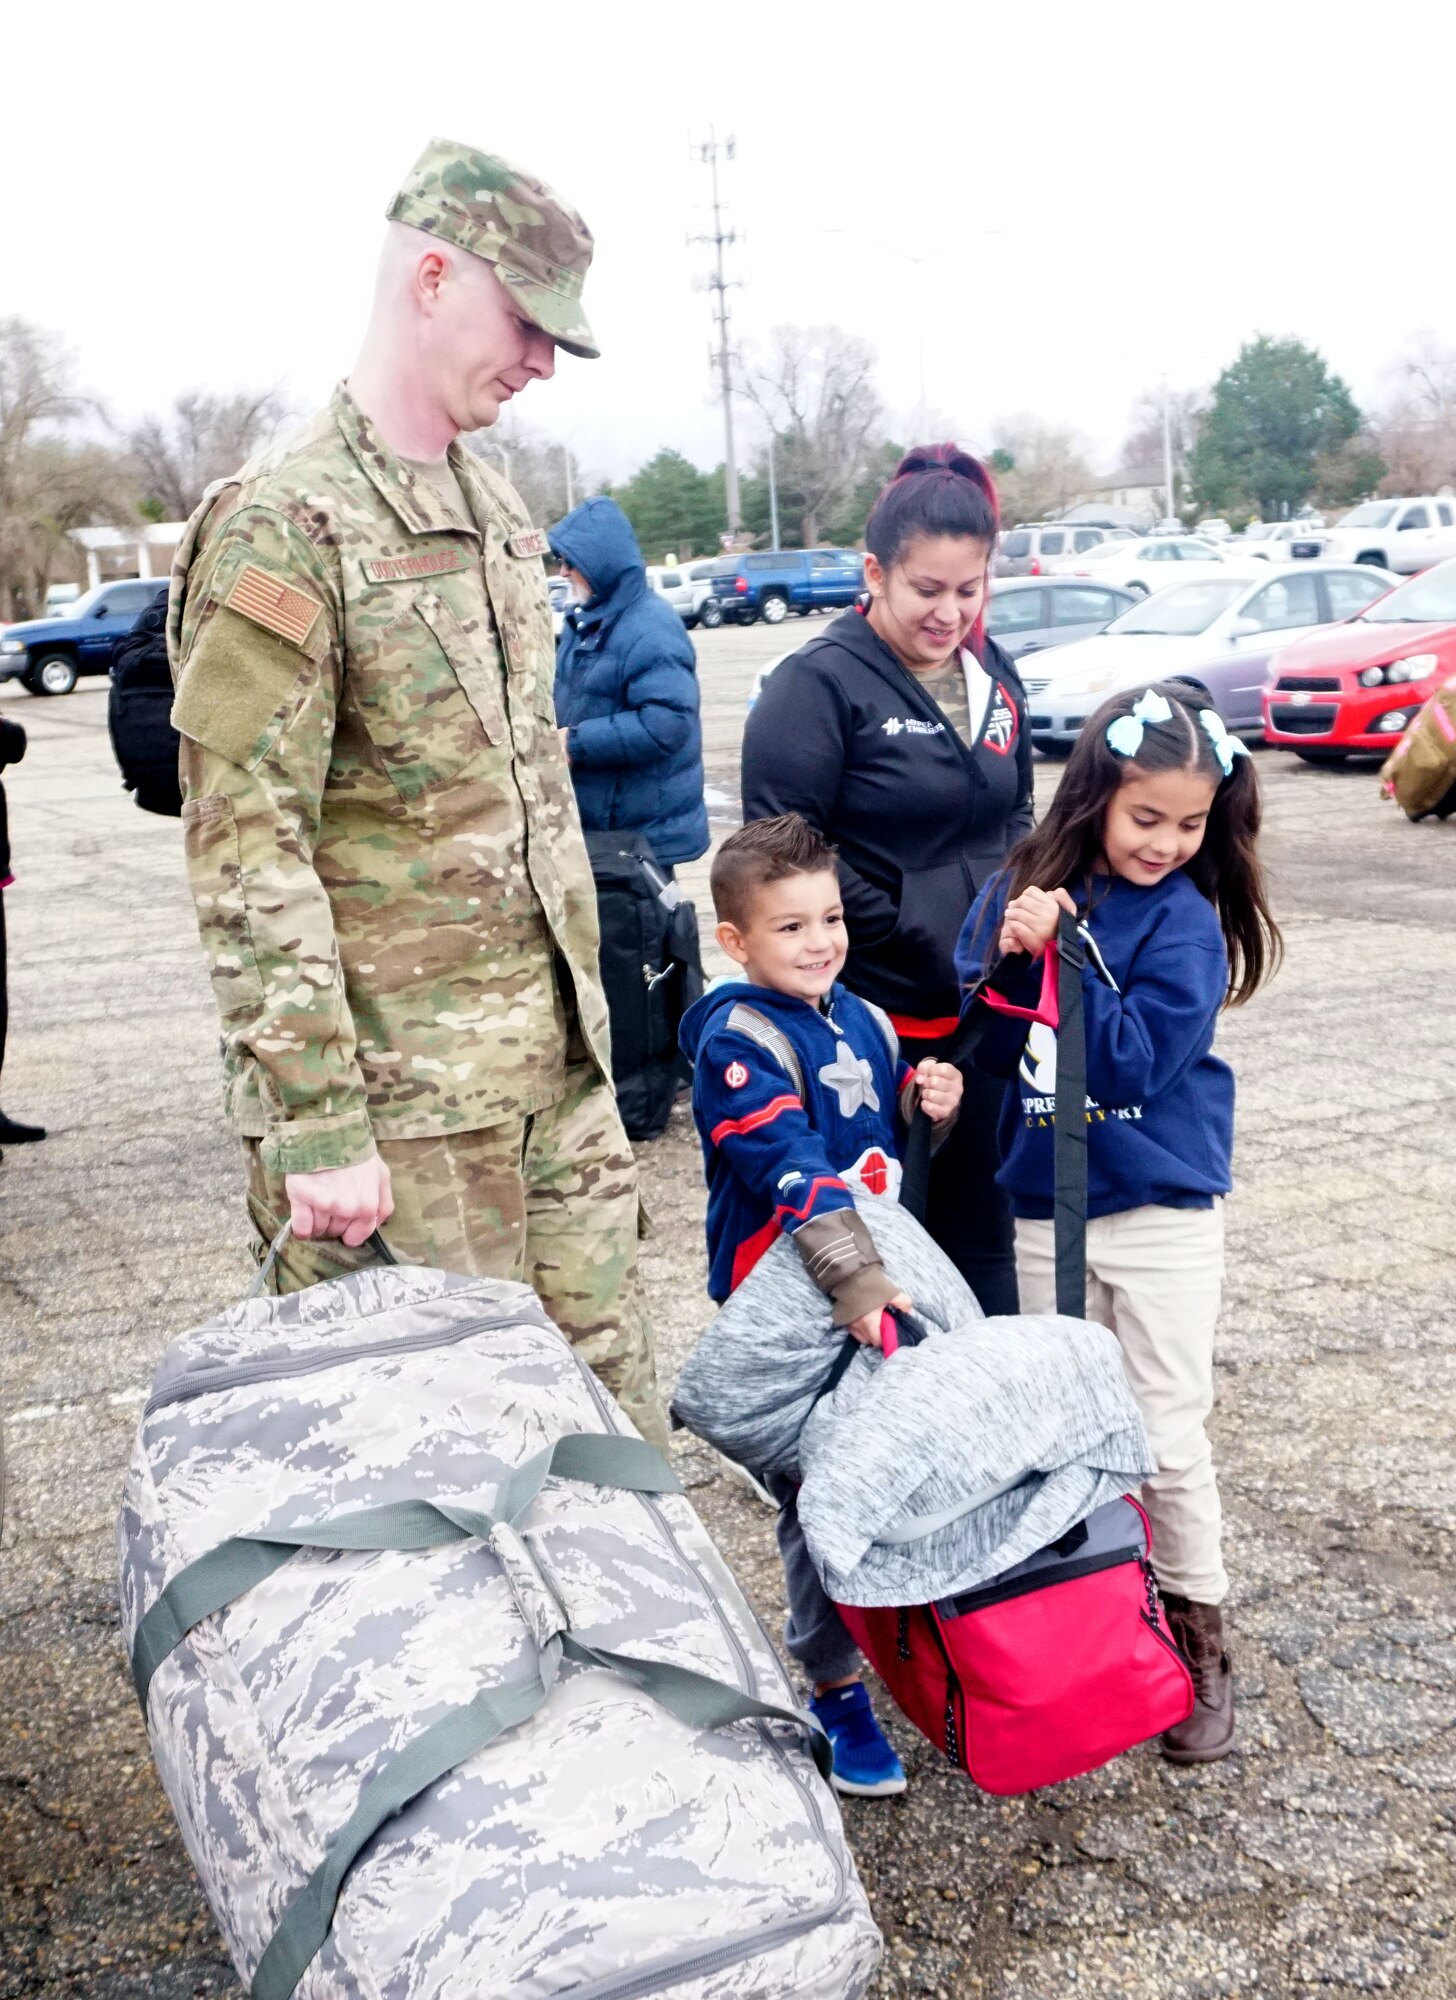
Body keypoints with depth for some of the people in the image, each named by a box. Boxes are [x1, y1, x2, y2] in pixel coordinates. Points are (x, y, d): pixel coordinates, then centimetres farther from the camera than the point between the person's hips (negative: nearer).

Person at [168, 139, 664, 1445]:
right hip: (405, 1099, -7)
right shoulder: (286, 525, -13)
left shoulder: (498, 515, 13)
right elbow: (248, 857, -18)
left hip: (558, 1066, 8)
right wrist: (317, 1130, -20)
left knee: (612, 1408, 14)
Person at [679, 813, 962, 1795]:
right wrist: (856, 1283, -38)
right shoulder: (738, 1042, -16)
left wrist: (929, 1105, -2)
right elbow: (793, 1172, -29)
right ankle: (837, 1688, 17)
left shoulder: (865, 1023, 9)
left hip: (885, 1284, 7)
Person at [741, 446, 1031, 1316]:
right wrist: (909, 933, -16)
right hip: (877, 1017, -6)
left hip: (983, 1009, 7)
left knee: (981, 1218, 18)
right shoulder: (819, 684, -12)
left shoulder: (992, 674, 10)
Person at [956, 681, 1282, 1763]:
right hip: (1043, 1203, 4)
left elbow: (1136, 1064, -20)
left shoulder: (1188, 920, -11)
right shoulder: (1020, 890, -1)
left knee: (1169, 1435, 3)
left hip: (1161, 1209, -3)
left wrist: (1066, 952, -26)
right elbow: (979, 1042, 0)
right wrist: (1008, 959, -18)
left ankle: (1198, 1631, 22)